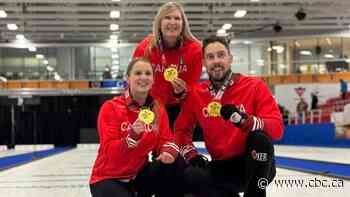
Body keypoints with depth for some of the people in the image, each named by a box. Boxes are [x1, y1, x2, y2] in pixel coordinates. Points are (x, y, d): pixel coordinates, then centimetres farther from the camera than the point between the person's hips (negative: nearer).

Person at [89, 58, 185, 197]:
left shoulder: (158, 108, 1)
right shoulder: (111, 108, -14)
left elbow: (166, 140, -3)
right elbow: (109, 151, -20)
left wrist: (169, 151, -27)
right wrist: (133, 135, -36)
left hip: (139, 175, 5)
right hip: (109, 179, -5)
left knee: (176, 164, -18)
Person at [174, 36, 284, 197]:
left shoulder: (254, 87, -9)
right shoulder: (196, 94, 1)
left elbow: (277, 128, -18)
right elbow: (181, 129, 11)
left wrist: (243, 120, -35)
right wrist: (190, 154, -9)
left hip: (257, 164, -2)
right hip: (221, 167, 2)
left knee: (260, 137, -34)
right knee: (188, 177, -26)